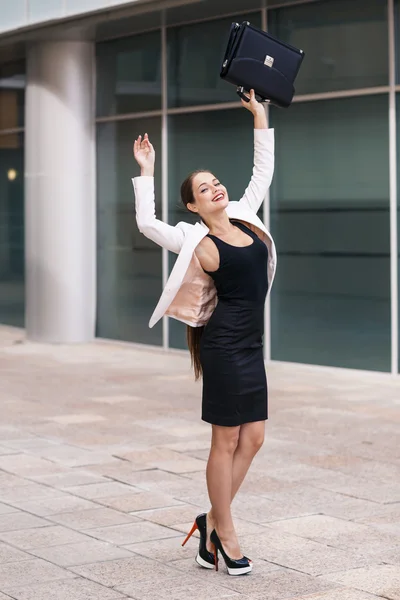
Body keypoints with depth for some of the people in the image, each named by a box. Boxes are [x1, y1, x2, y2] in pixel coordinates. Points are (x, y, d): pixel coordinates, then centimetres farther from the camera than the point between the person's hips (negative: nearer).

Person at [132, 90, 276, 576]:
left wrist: (259, 116, 17)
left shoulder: (245, 218, 10)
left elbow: (264, 170, 18)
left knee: (252, 440, 8)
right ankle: (225, 536, 10)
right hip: (224, 345, -7)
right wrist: (146, 172, -11)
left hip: (251, 346, 7)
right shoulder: (197, 240, -7)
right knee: (227, 442, 0)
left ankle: (212, 521, 20)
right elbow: (147, 224, -15)